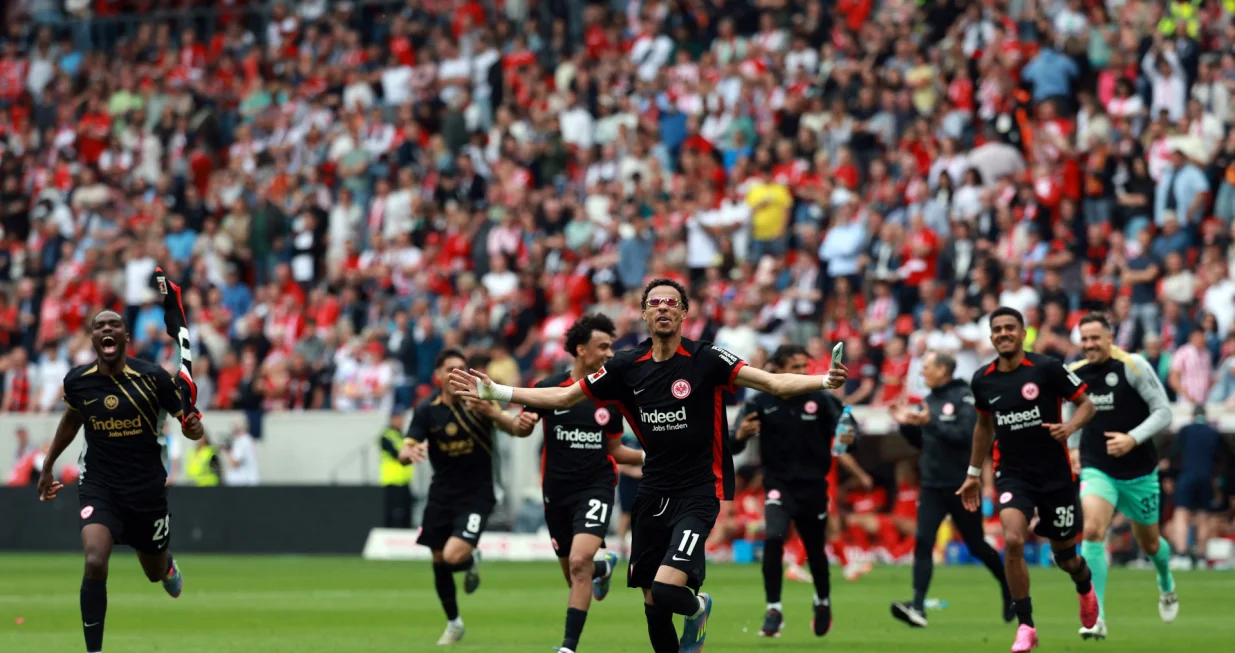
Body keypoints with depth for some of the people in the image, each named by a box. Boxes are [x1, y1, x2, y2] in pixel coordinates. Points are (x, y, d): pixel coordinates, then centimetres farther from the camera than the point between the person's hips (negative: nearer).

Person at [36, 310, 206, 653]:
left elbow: (190, 426, -5)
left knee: (156, 572, 18)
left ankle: (167, 564, 58)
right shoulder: (77, 380, -7)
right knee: (95, 562, -24)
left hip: (146, 486, 0)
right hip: (98, 485, 0)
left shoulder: (153, 377, -14)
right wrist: (48, 466, 24)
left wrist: (194, 427, -29)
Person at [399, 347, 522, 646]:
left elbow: (515, 429, -19)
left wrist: (493, 413, -40)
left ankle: (472, 562, 17)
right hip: (442, 495, 3)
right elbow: (404, 452, -11)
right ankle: (453, 624, 32)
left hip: (476, 495, -3)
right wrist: (410, 452, -36)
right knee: (439, 562, 9)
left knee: (454, 556, -21)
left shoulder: (478, 400, -10)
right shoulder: (426, 410, -7)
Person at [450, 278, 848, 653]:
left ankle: (697, 607, 16)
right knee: (651, 599, 6)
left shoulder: (706, 360, -10)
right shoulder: (626, 368, 3)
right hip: (653, 493, 5)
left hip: (699, 492, -5)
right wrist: (495, 392, 5)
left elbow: (774, 383, -17)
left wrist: (824, 381, -34)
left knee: (668, 589, -20)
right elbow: (563, 397, 11)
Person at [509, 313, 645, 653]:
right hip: (557, 491, 1)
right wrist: (522, 424, -16)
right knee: (573, 574, 13)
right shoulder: (549, 388, -5)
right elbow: (521, 428, 7)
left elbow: (614, 449, 10)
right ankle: (604, 566, 51)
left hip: (596, 487, -1)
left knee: (580, 563, -22)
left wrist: (647, 456, -5)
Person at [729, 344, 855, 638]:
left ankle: (823, 601, 42)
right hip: (778, 484, -1)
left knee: (815, 550, 12)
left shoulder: (821, 400, -6)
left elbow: (845, 428, -8)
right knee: (773, 539, -24)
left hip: (813, 487, 1)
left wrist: (848, 437, -32)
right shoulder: (761, 403, -8)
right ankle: (774, 609, -13)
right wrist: (740, 435, -32)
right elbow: (733, 447, -9)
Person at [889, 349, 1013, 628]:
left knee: (976, 545, 8)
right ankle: (917, 607, -19)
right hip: (932, 485, 5)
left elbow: (966, 435, -22)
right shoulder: (930, 399, 11)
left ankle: (1009, 587, 32)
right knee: (922, 542, -11)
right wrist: (906, 424, 2)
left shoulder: (965, 397, -10)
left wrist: (930, 423, -26)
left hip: (961, 485, -5)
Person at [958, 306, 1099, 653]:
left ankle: (1085, 588, 48)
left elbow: (1087, 403, -3)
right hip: (1012, 475, 1)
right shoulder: (983, 380, 1)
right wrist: (974, 472, 21)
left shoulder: (1047, 368, -11)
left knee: (1065, 557, 9)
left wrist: (1070, 426, -24)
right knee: (1013, 541, -24)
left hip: (1056, 476, -1)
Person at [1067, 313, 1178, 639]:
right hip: (1096, 470, 1)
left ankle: (1167, 585, 53)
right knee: (1092, 531, -24)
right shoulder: (1074, 374, -1)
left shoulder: (1133, 366, -13)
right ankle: (1097, 618, -24)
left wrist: (1133, 439, -25)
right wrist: (1073, 447, 11)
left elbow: (1163, 412, -12)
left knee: (1149, 543, 16)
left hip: (1138, 471, -1)